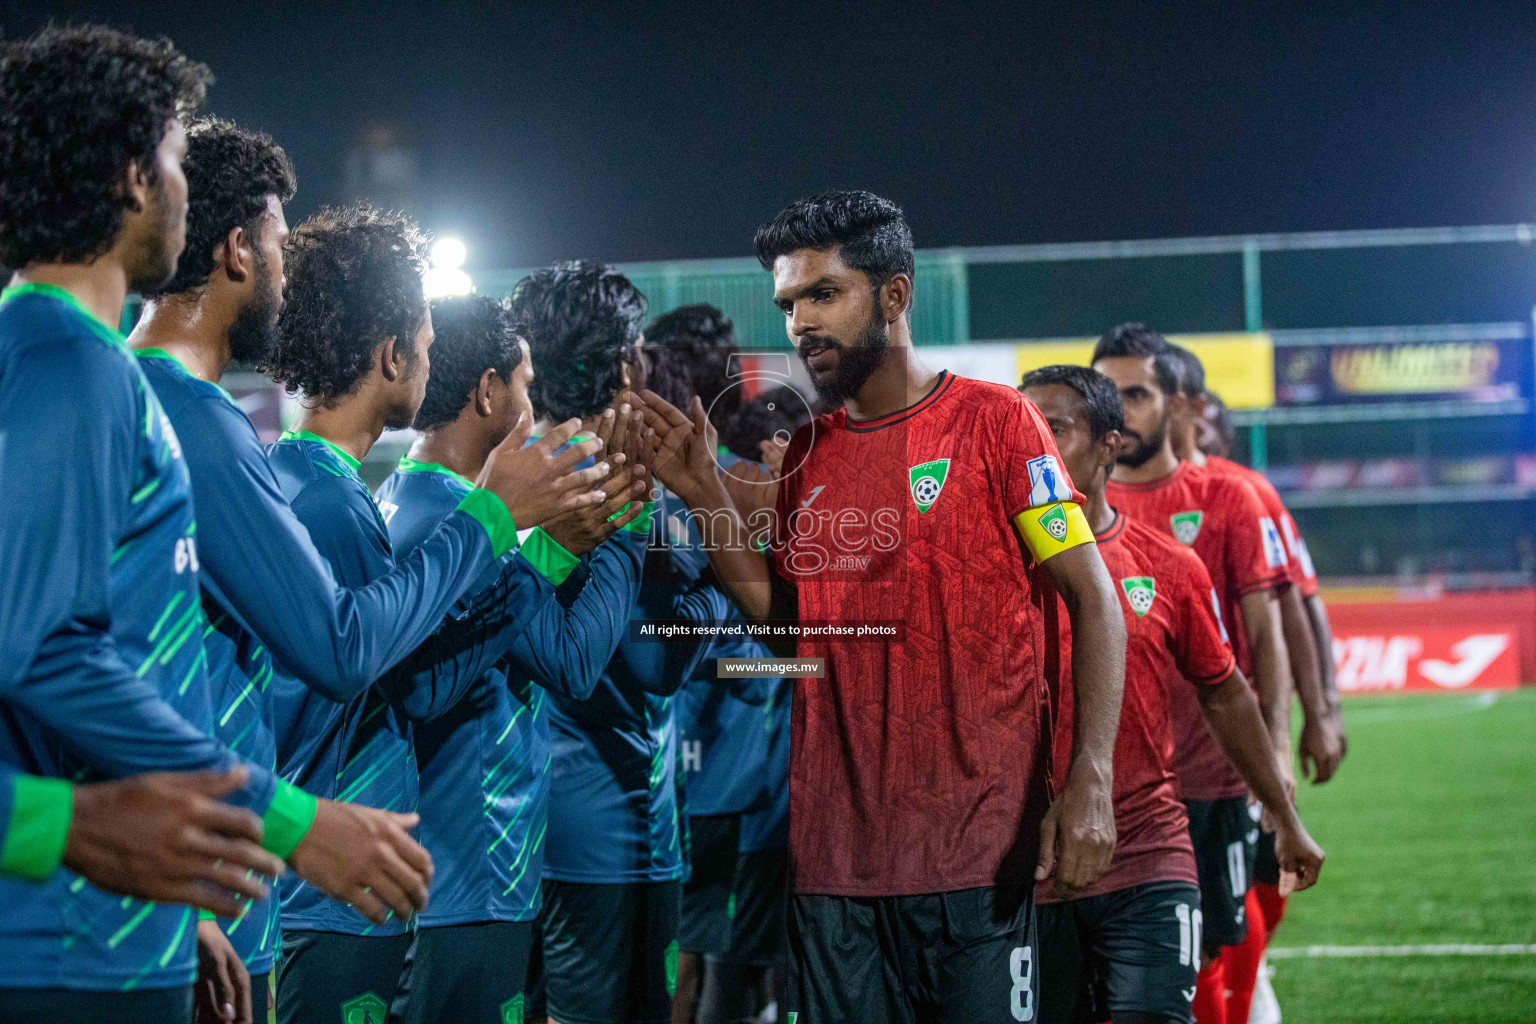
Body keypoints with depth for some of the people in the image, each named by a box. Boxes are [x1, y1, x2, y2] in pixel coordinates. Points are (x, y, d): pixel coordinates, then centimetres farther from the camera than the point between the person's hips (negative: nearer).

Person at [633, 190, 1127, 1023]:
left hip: (976, 848, -5)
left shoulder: (993, 422, -3)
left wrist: (1089, 782, -17)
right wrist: (703, 494, 6)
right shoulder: (807, 455, 14)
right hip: (834, 851, 5)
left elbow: (1093, 602, -6)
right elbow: (779, 611, 15)